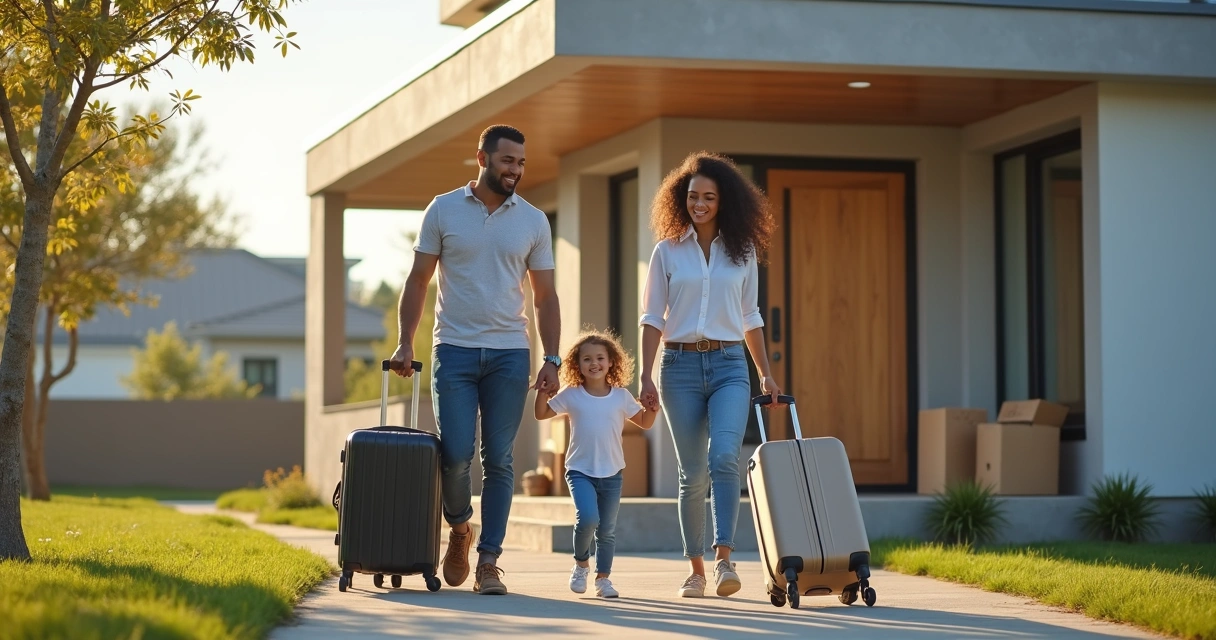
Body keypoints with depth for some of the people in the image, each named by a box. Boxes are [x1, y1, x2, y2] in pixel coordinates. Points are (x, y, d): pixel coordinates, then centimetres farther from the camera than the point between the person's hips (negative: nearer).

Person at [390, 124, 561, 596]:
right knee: (455, 454, -8)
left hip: (509, 354, 1)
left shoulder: (533, 221, 7)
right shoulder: (443, 210, 3)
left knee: (498, 460, 0)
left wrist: (551, 359, 0)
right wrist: (404, 343, -3)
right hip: (454, 350, -1)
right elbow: (418, 281, 6)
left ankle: (488, 562, 6)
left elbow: (545, 296, 9)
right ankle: (459, 530, 20)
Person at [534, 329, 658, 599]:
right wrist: (543, 390, -9)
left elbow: (644, 423, 13)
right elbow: (541, 414, 6)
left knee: (607, 530, 5)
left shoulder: (621, 396, 3)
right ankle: (581, 564, 4)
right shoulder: (571, 396, 0)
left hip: (611, 473, 2)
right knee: (587, 518, -21)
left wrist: (653, 407, -6)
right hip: (580, 471, -2)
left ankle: (603, 577, 20)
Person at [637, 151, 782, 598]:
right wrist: (646, 377, -4)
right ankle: (696, 569, 11)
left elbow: (750, 318, 15)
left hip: (728, 365, 0)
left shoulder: (742, 251, 8)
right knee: (692, 473, 2)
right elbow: (652, 318, 4)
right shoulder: (668, 251, 5)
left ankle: (724, 559, -24)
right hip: (680, 366, 0)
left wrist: (766, 374, 14)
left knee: (723, 456, -22)